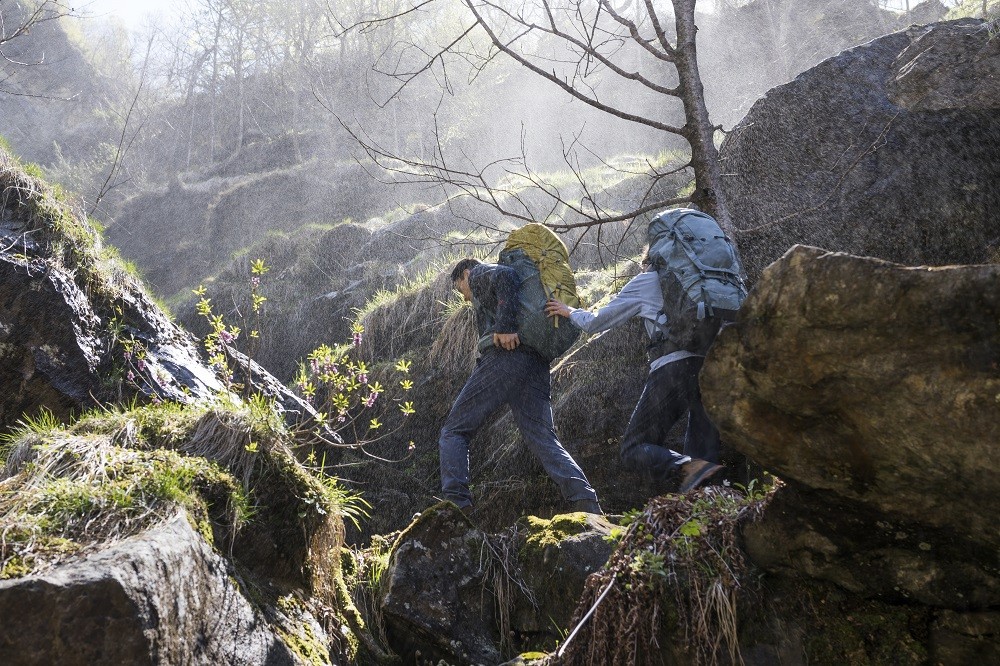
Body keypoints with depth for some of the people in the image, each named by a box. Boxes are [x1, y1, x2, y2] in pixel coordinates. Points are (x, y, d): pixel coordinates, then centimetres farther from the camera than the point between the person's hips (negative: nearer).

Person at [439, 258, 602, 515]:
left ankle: (456, 505, -16)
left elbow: (505, 276, -9)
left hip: (504, 357, -7)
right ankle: (586, 503, -21)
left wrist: (505, 326, -17)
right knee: (543, 439, -1)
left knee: (454, 431, 0)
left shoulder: (480, 273, 15)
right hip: (537, 366, 7)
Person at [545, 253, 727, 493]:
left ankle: (690, 467, -26)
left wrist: (570, 311, 38)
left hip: (672, 367, -4)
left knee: (634, 449, 1)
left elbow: (595, 323, 21)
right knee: (704, 453, 6)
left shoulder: (645, 282, 16)